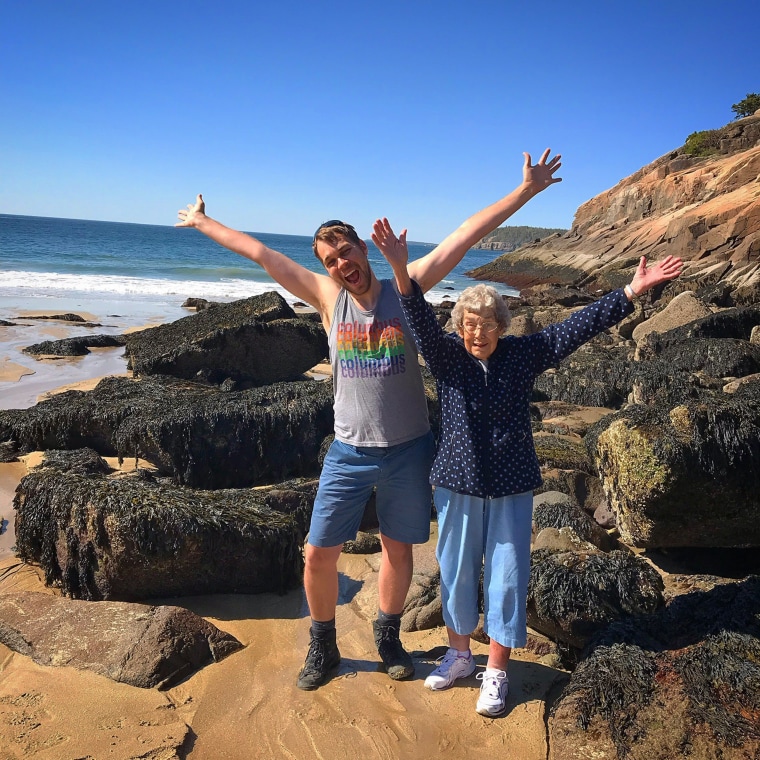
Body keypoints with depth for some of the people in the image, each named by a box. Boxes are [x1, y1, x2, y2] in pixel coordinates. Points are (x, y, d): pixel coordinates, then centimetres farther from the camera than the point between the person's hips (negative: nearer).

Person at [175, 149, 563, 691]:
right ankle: (323, 649, 27)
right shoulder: (328, 297, -1)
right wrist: (203, 222, 13)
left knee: (398, 549, 14)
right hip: (350, 451, 1)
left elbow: (466, 235, -6)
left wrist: (526, 191, -6)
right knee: (319, 554, 3)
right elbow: (261, 253, 5)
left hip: (409, 449, 0)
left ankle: (388, 639, 38)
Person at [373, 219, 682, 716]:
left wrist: (633, 291, -11)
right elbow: (422, 319, -22)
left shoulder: (524, 354, -3)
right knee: (457, 572, 13)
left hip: (512, 487, 0)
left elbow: (580, 326, -6)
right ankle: (459, 655, 35)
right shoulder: (446, 355, -5)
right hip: (458, 484, 0)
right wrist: (400, 268, -39)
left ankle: (496, 673, 24)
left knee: (507, 577, 7)